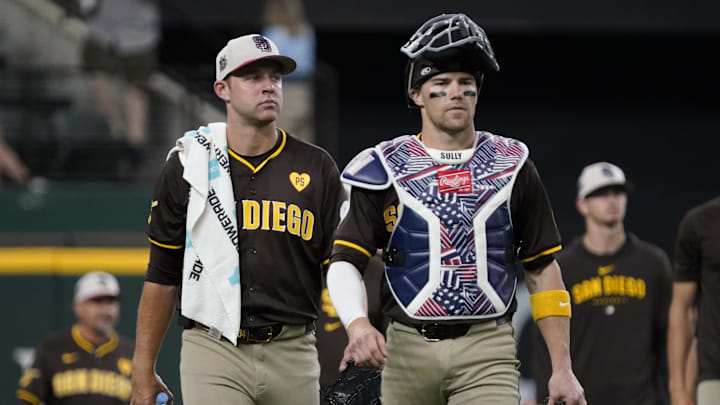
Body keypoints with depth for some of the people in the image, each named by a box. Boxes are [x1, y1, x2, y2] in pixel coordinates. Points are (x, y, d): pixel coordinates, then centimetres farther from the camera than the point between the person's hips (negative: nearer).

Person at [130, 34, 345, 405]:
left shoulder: (316, 169, 7)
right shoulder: (188, 165, 4)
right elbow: (162, 275, 7)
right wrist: (143, 370, 4)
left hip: (292, 356, 2)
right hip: (213, 350, -2)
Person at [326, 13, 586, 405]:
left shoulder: (512, 166, 8)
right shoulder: (385, 169, 3)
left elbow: (542, 270, 11)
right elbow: (345, 261, -3)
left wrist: (562, 368, 5)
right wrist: (357, 323, -25)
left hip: (488, 352, 0)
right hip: (409, 350, 0)